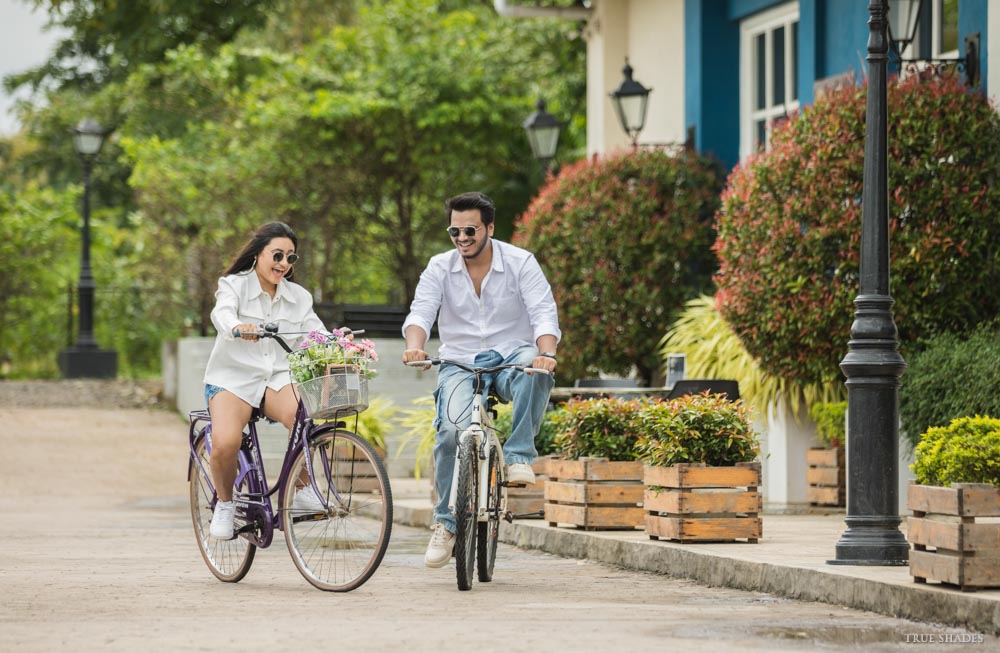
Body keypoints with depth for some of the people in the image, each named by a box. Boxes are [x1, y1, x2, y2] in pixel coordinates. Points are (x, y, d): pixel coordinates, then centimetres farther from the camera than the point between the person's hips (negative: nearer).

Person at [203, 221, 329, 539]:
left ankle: (302, 490, -13)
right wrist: (237, 328, -48)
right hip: (234, 378, -2)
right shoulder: (234, 285, -2)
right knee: (225, 442, -32)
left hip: (278, 378, 2)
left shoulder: (298, 296, 11)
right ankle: (224, 505, -2)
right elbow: (222, 313, -23)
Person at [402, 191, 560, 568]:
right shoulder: (440, 268, 1)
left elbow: (544, 314, -14)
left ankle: (519, 456, -26)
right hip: (459, 363, 1)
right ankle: (446, 523, -12)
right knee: (452, 429, -26)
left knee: (534, 367, -38)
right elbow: (420, 312, -12)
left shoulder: (521, 263, -4)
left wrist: (546, 353, -36)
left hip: (510, 357, -1)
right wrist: (414, 347, -36)